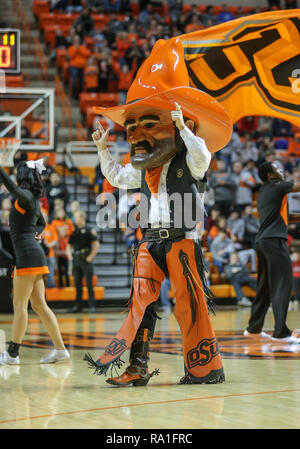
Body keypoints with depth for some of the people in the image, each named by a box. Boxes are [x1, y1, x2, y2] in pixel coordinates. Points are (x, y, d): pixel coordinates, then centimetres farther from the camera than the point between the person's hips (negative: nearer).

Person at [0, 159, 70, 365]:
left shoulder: (26, 196, -10)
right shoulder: (33, 201, 19)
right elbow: (41, 223, 37)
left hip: (28, 254, -9)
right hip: (34, 254, 9)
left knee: (19, 304, -5)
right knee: (39, 305, 9)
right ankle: (60, 349, 9)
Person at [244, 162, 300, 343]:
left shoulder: (263, 192, 22)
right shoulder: (277, 186, -4)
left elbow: (285, 217, 25)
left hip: (262, 241, 9)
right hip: (275, 240, -9)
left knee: (266, 286, 16)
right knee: (283, 285, -9)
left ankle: (254, 328, 22)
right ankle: (281, 332, -13)